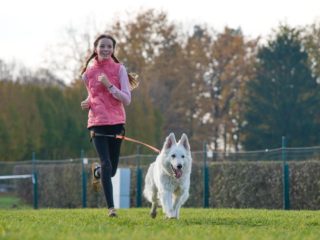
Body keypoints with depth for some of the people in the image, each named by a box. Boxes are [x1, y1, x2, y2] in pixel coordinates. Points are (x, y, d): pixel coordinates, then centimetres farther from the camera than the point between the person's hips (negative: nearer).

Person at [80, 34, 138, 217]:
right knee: (107, 165, -17)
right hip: (97, 123, 0)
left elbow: (127, 100, -8)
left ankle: (96, 171, 44)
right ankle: (111, 207, -12)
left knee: (112, 171, 8)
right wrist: (88, 103, 2)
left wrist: (109, 85, -19)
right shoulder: (88, 73, 6)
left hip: (117, 122, 0)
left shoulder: (119, 69, -1)